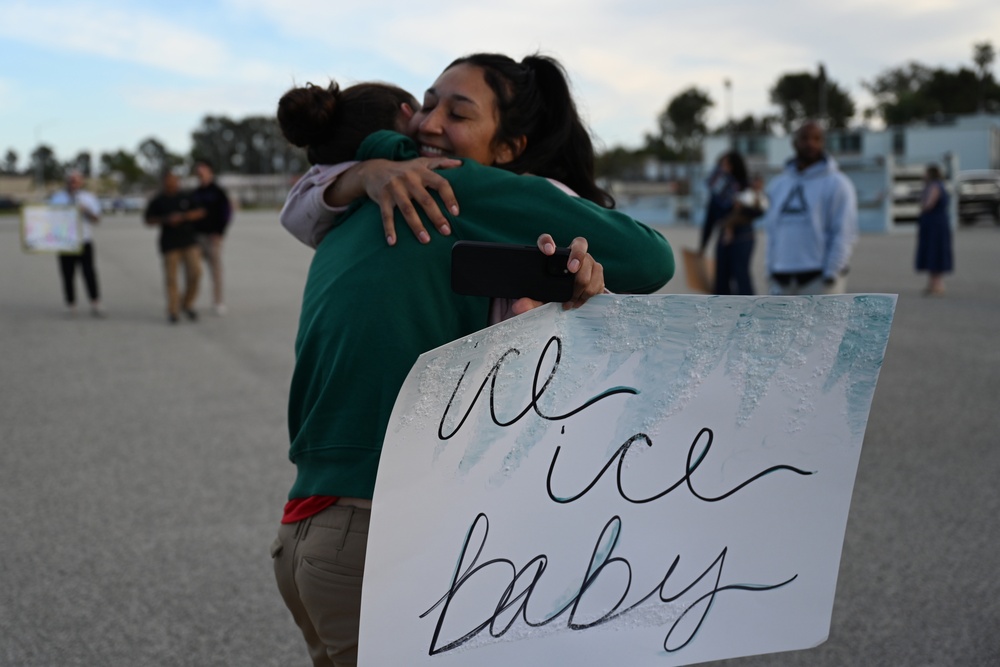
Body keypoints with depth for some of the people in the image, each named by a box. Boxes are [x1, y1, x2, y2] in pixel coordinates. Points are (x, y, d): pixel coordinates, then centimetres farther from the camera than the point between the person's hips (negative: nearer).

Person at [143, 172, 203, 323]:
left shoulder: (186, 197, 8)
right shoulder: (157, 201, 2)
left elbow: (200, 212, 2)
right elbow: (148, 220, 2)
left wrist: (182, 217, -12)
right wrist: (165, 220, -15)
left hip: (189, 241, 2)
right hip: (170, 244, -2)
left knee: (195, 272, -8)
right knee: (171, 278, -2)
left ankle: (187, 304, 14)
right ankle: (173, 312, 8)